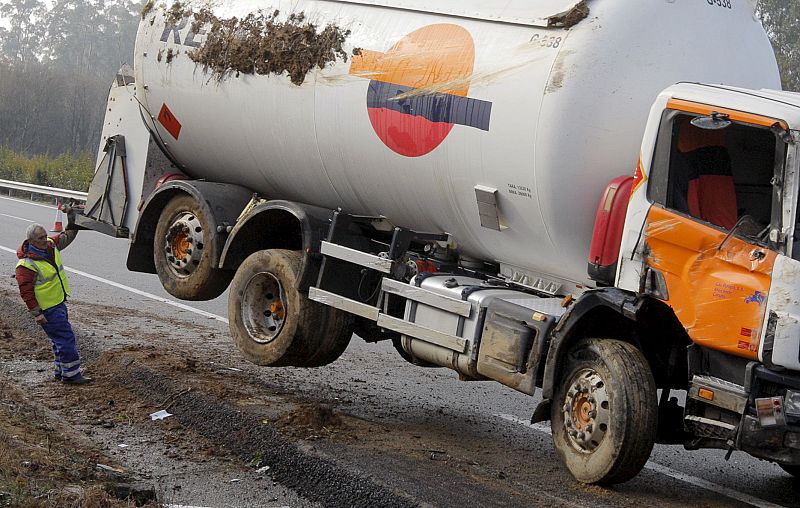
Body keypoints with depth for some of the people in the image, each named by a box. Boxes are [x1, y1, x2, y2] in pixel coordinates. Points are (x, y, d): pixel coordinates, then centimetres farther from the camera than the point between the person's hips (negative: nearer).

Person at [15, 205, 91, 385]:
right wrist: (36, 313, -20)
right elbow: (25, 291, -20)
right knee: (66, 339, -7)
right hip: (48, 309, -9)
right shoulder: (26, 264, -23)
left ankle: (61, 372, 27)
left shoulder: (51, 245, 1)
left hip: (59, 302, 9)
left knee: (60, 339, 16)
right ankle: (70, 374, 1)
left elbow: (68, 235, 17)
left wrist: (72, 217, 2)